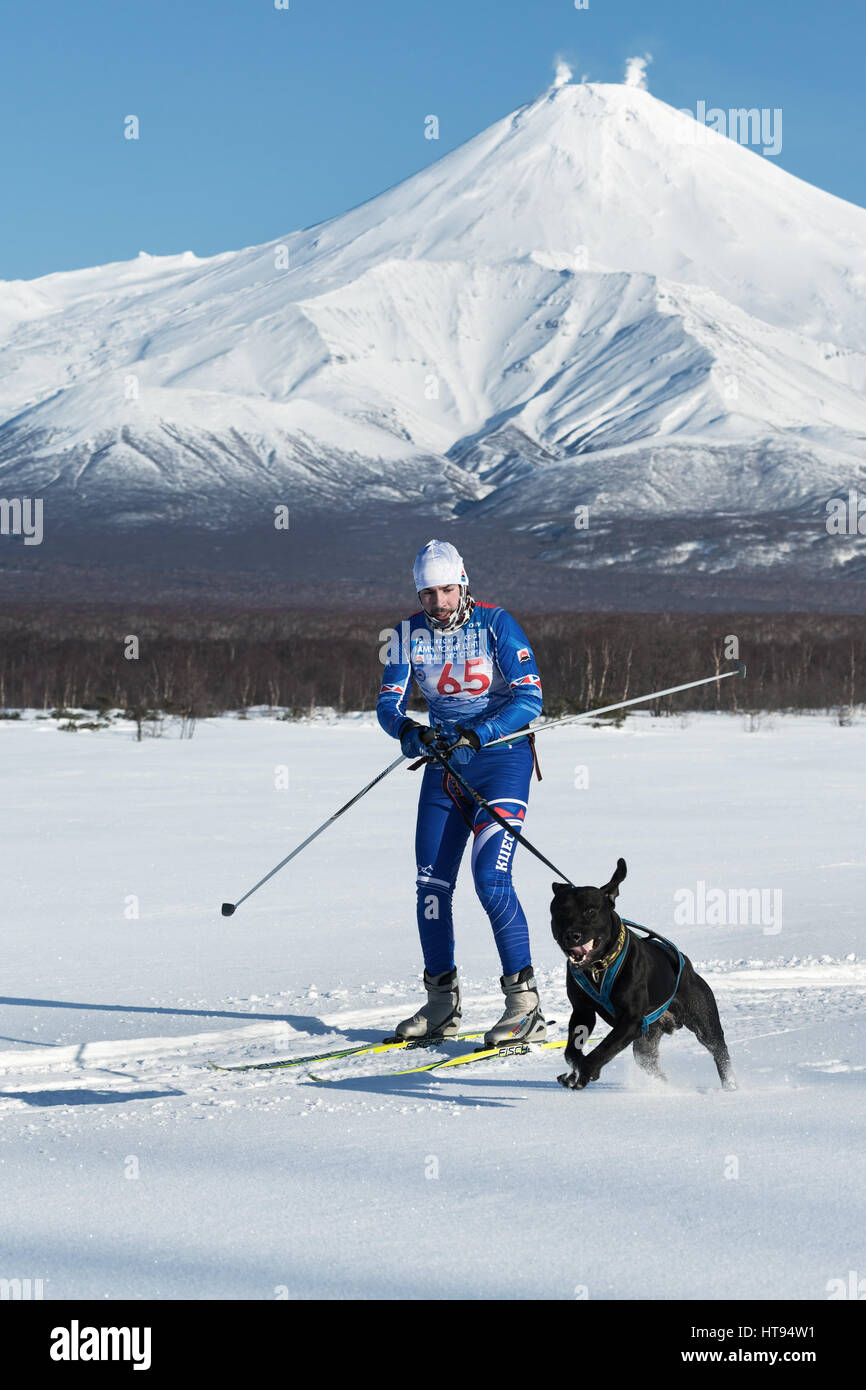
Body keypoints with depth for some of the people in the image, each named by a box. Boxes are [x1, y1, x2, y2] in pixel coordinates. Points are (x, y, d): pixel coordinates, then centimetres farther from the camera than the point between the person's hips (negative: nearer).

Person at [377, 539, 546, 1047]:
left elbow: (529, 697, -18)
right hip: (445, 763, 5)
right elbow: (389, 702, -3)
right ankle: (442, 1003, 15)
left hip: (502, 755, -5)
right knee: (432, 885, 2)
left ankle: (526, 1004, -14)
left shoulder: (496, 624, -12)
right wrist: (408, 729, -26)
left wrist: (478, 733, -30)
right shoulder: (412, 634, 0)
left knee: (491, 879, -18)